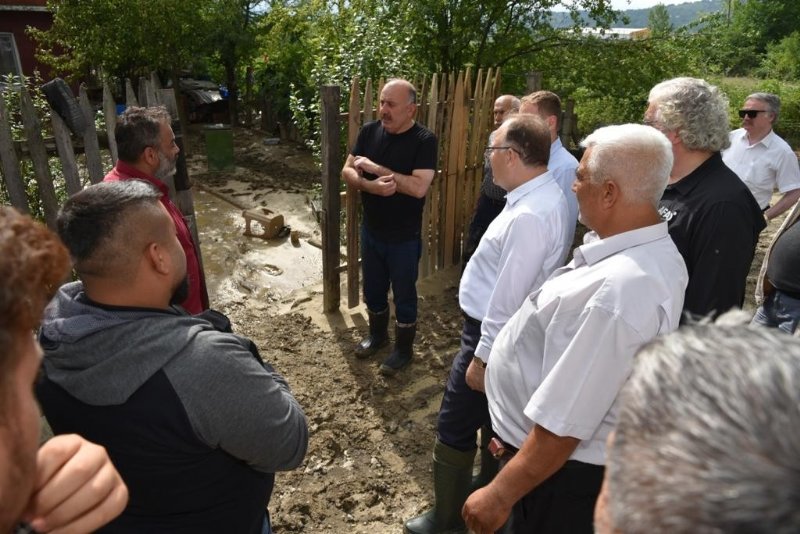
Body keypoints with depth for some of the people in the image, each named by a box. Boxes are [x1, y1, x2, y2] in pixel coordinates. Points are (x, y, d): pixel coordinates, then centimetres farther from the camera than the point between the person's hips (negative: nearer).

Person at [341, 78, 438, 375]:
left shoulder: (424, 140, -17)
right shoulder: (369, 132, -2)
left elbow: (419, 187, -29)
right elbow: (347, 172, -5)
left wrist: (375, 167, -24)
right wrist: (372, 186, -26)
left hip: (404, 238, -5)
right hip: (371, 231, 5)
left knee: (403, 295, 12)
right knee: (373, 290, 21)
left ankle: (403, 349, 33)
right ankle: (377, 335, 47)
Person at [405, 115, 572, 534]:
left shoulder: (529, 216, -29)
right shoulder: (544, 197, 3)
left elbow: (509, 298, -27)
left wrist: (482, 356, -18)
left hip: (493, 335, -10)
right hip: (500, 332, 10)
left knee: (455, 429, 8)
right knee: (492, 420, 27)